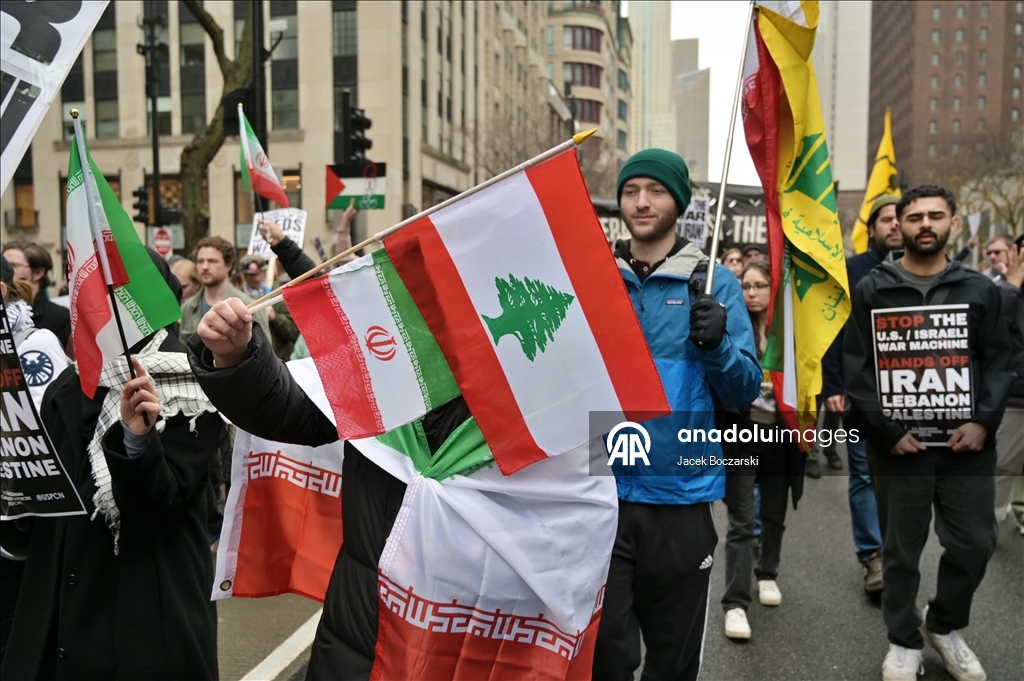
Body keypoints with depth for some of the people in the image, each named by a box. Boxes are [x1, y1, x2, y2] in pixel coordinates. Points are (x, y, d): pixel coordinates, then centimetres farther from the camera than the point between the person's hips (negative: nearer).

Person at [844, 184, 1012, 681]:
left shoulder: (980, 289, 8)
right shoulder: (872, 290, 0)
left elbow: (999, 361, 6)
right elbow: (857, 368, -4)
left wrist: (984, 420, -8)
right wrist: (886, 430, -12)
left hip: (966, 444, 2)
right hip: (898, 446, -2)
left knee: (973, 545, 9)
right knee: (902, 552, 9)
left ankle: (944, 626, 34)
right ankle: (904, 640, 28)